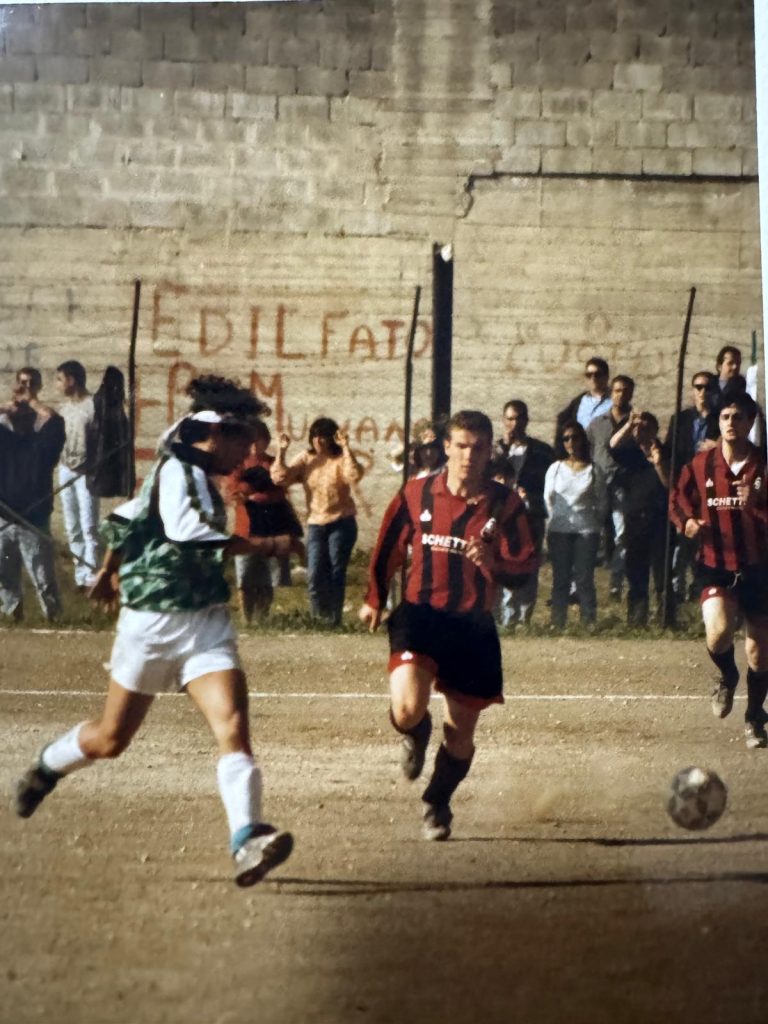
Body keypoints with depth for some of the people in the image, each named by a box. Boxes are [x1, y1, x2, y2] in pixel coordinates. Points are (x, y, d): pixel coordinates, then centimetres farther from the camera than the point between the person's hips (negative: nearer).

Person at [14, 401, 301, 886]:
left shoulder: (201, 480, 14)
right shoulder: (176, 470, -11)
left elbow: (126, 518, 27)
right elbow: (186, 532, -28)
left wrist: (110, 572, 41)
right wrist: (266, 545, -26)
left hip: (208, 621, 7)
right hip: (155, 622, -7)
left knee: (234, 725, -16)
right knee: (111, 737, 10)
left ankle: (248, 841, -28)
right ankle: (47, 767, 41)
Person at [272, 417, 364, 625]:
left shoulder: (341, 459, -5)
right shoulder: (305, 459, 5)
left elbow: (354, 475, -27)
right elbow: (280, 478, -4)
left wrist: (346, 448, -31)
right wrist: (281, 451, -11)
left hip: (341, 523, -3)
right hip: (316, 524, 3)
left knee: (335, 573, 1)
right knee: (315, 575, -1)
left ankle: (333, 620, 11)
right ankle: (318, 620, 15)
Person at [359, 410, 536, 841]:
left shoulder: (506, 504, -3)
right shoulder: (417, 493, -1)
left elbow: (526, 567, -3)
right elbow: (389, 547, 14)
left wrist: (495, 562, -24)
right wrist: (374, 600, 18)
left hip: (474, 627, 1)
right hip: (421, 615, -1)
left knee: (461, 734, 8)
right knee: (407, 709, -24)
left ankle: (438, 804, 35)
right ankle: (416, 734, 15)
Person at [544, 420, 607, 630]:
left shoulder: (594, 471, 1)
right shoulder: (555, 468, 6)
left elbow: (602, 502, 7)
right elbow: (548, 499, 13)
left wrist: (594, 524, 7)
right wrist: (557, 519, 12)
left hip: (586, 531, -2)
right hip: (559, 531, 2)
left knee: (584, 579, -3)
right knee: (560, 579, 2)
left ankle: (588, 622, 0)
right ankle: (557, 623, 5)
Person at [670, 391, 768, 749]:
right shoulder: (701, 465, 0)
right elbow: (678, 500, 14)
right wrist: (687, 521, -7)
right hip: (716, 566, 0)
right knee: (719, 632, -25)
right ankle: (727, 676, 11)